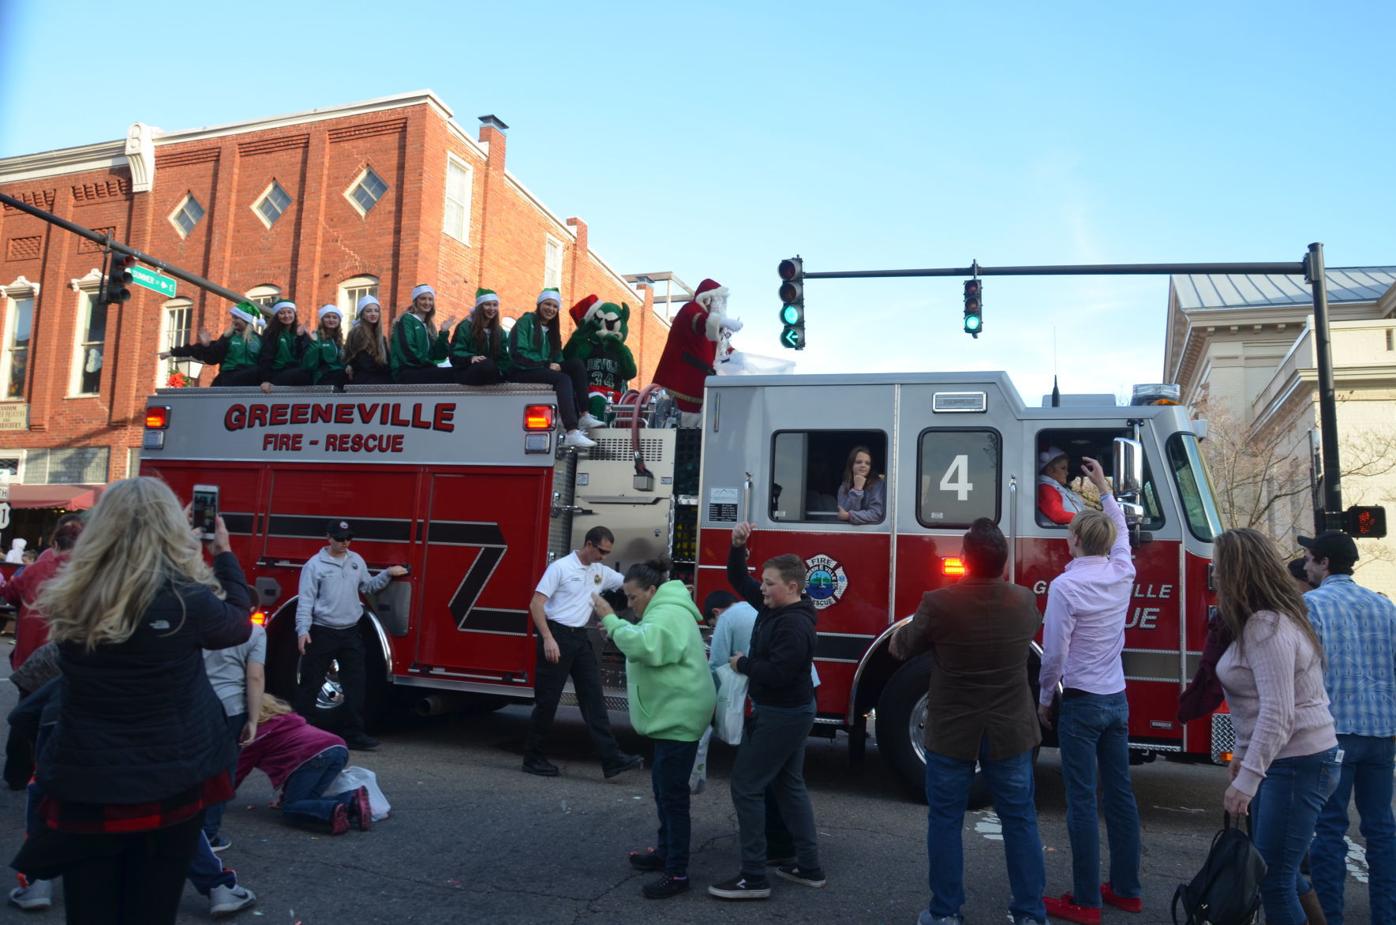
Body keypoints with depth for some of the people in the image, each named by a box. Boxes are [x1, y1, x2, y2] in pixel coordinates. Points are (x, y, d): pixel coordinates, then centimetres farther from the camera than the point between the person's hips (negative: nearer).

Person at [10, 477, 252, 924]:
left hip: (82, 785, 2)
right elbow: (239, 623, 3)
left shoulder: (71, 599, -8)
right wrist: (224, 553, 14)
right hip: (170, 785, -2)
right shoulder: (189, 601, -18)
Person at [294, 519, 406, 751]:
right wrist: (302, 630, -19)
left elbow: (368, 587, 16)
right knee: (311, 683, 4)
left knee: (355, 684, 5)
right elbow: (305, 600, -11)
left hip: (350, 633, 5)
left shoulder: (356, 560, 9)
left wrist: (387, 574, 2)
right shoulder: (315, 564, -7)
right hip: (322, 633, -5)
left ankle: (354, 734, 12)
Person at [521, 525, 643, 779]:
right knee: (547, 700, 0)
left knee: (594, 698, 2)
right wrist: (548, 639, -23)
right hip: (557, 635, -7)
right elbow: (536, 604, -14)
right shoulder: (560, 567, -10)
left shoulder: (602, 572, 11)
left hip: (581, 638, 7)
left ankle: (612, 758, 1)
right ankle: (533, 758, 14)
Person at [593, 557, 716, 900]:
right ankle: (665, 851, 35)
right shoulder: (665, 611, 15)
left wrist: (611, 620, -27)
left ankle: (677, 874, 1)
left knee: (672, 793, -6)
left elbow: (642, 646, -37)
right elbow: (650, 647, 21)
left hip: (678, 718, -11)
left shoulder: (668, 614, -20)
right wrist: (618, 631, 6)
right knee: (662, 786, 21)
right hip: (671, 715, 11)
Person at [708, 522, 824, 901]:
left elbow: (776, 673, -32)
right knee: (789, 785, 17)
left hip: (780, 716, -10)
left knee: (746, 785, -4)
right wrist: (738, 546, -3)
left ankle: (754, 878, 1)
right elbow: (738, 580, 12)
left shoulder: (795, 625, -24)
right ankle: (809, 868, 26)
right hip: (789, 712, 10)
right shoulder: (774, 607, 4)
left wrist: (742, 663, -16)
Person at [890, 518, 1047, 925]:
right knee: (1020, 820, 14)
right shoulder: (1025, 601, -7)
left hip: (951, 732, -2)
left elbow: (902, 648, -2)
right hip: (1011, 731, 3)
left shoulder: (939, 603, -18)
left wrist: (903, 631, 20)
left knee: (945, 821, 11)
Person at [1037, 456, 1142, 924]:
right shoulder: (1122, 574, 0)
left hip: (1082, 703, -7)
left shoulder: (1066, 586, -17)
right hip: (1117, 699, 7)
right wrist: (1104, 487, 31)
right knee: (1120, 793, 14)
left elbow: (1054, 653, -15)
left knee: (1082, 802, -1)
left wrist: (1044, 699, 0)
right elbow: (1121, 532, 22)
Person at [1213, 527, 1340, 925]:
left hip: (1298, 764, -10)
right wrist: (1244, 754, 20)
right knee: (1270, 866, 17)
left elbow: (1277, 714, -27)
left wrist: (1248, 778, -28)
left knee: (1274, 878, -4)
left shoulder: (1268, 627, -21)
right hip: (1277, 759, 10)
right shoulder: (1261, 621, 11)